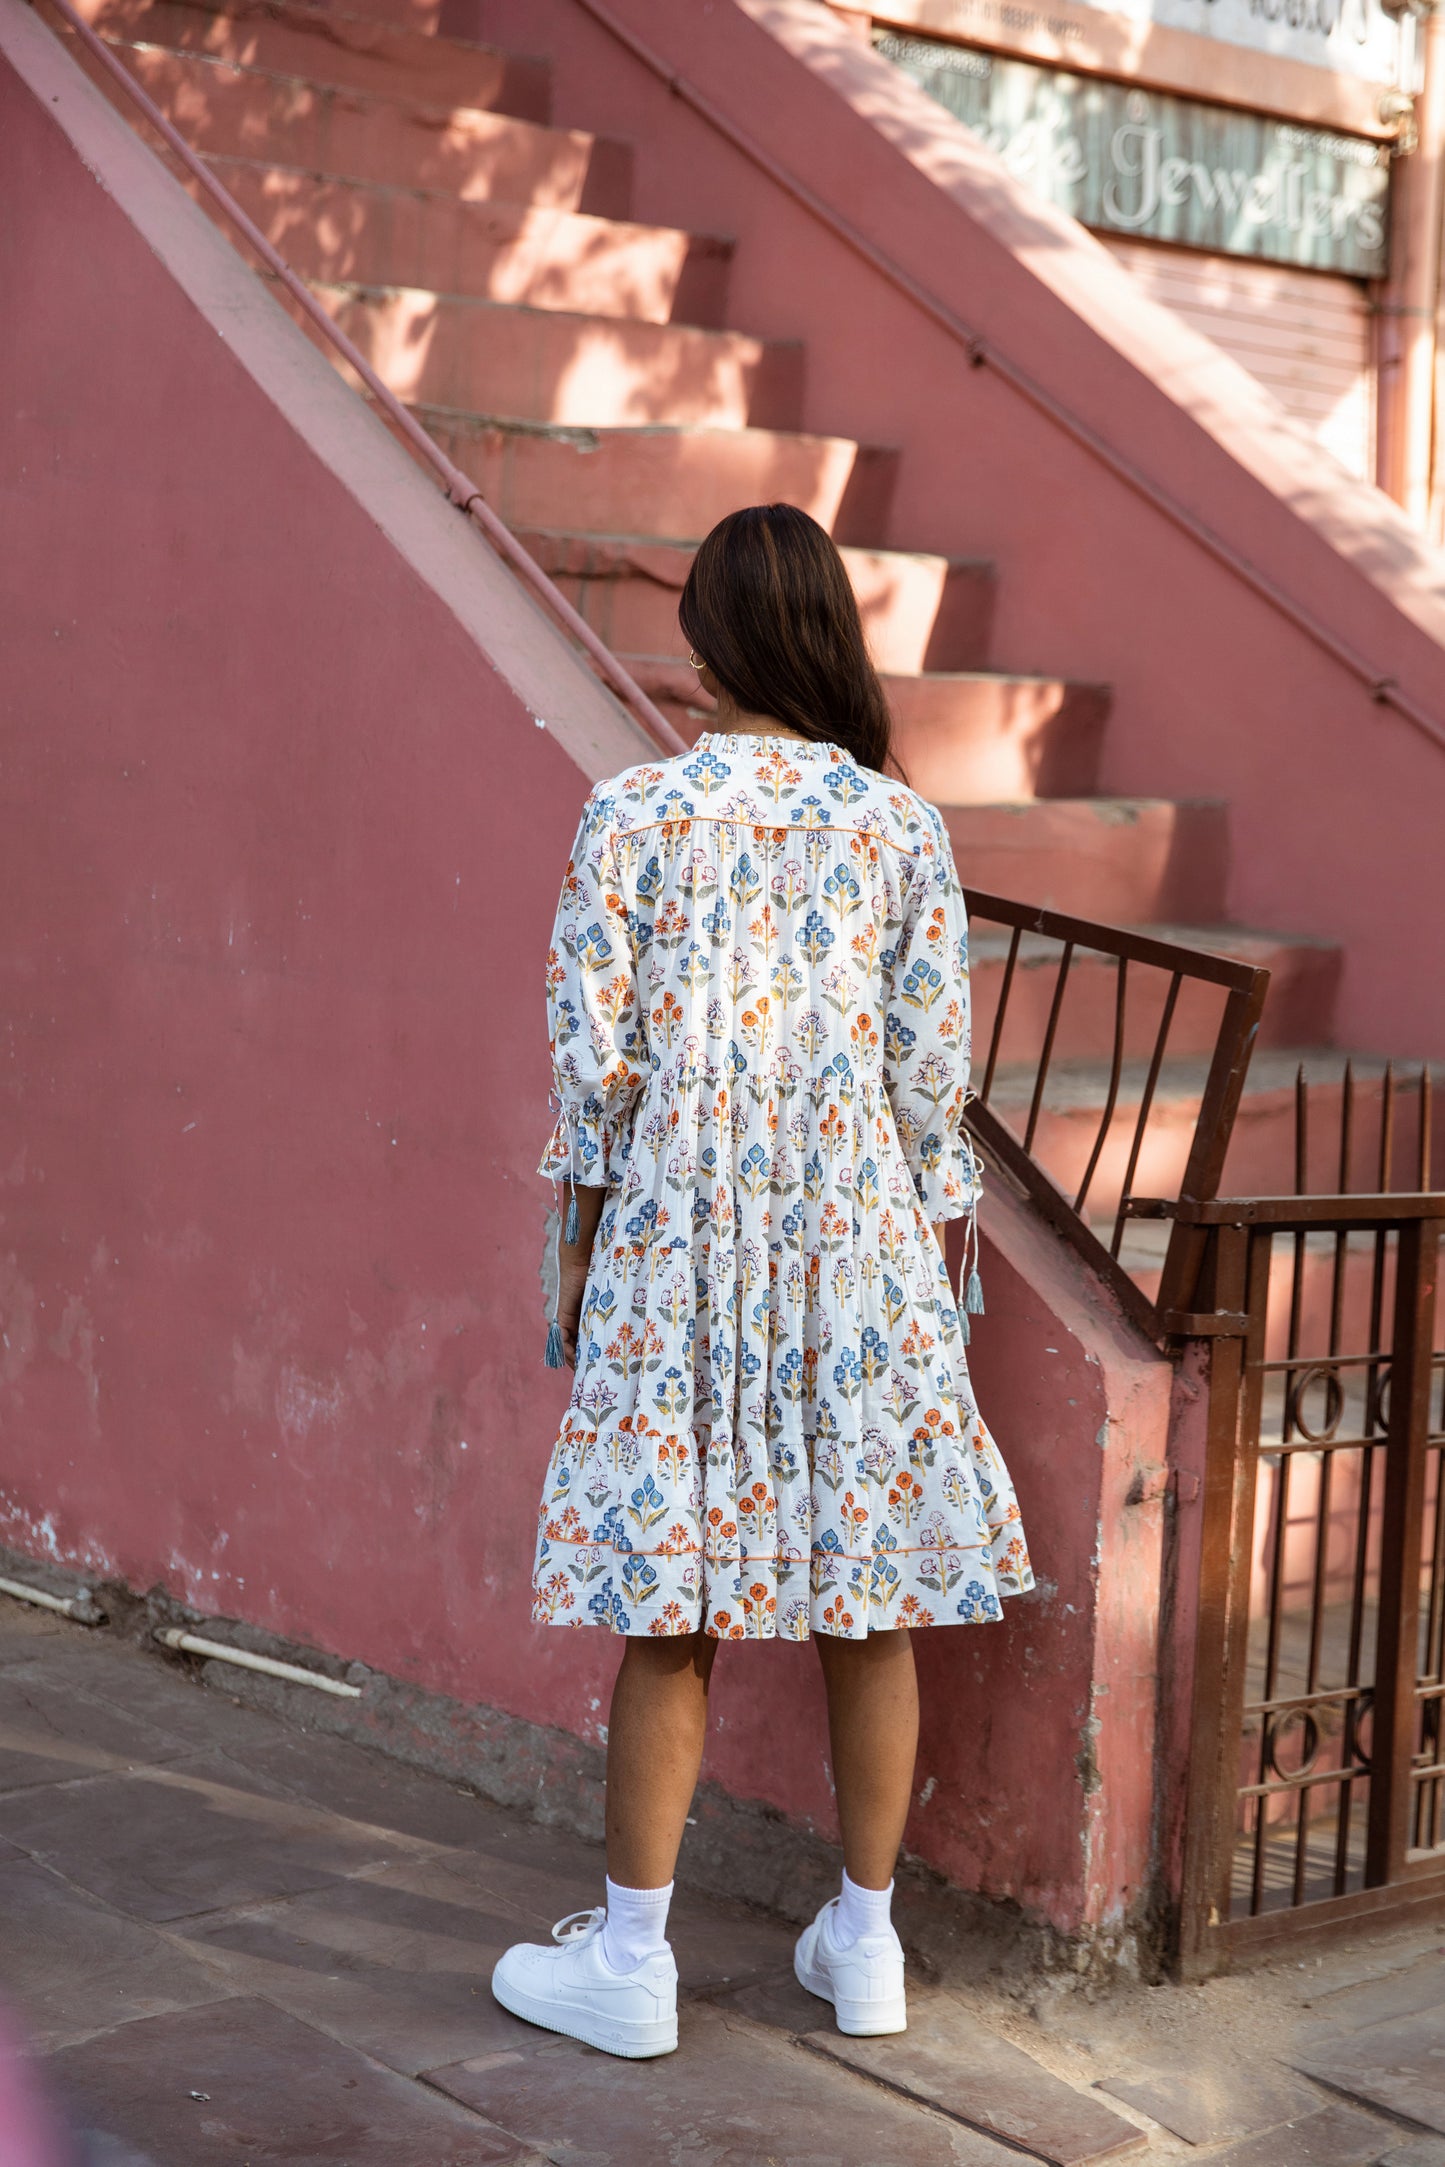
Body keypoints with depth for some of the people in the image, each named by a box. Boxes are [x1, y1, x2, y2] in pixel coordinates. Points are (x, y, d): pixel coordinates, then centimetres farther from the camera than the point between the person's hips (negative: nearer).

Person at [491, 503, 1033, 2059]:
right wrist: (923, 1236, 13)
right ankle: (864, 1944, 21)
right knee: (869, 1599, 10)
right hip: (860, 1230, 2)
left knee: (673, 1606, 5)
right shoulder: (898, 821, 1)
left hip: (681, 1231, -1)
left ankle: (630, 1960, 12)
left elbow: (595, 1050, -4)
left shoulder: (632, 811, -4)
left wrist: (582, 1246, 6)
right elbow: (932, 1058, 2)